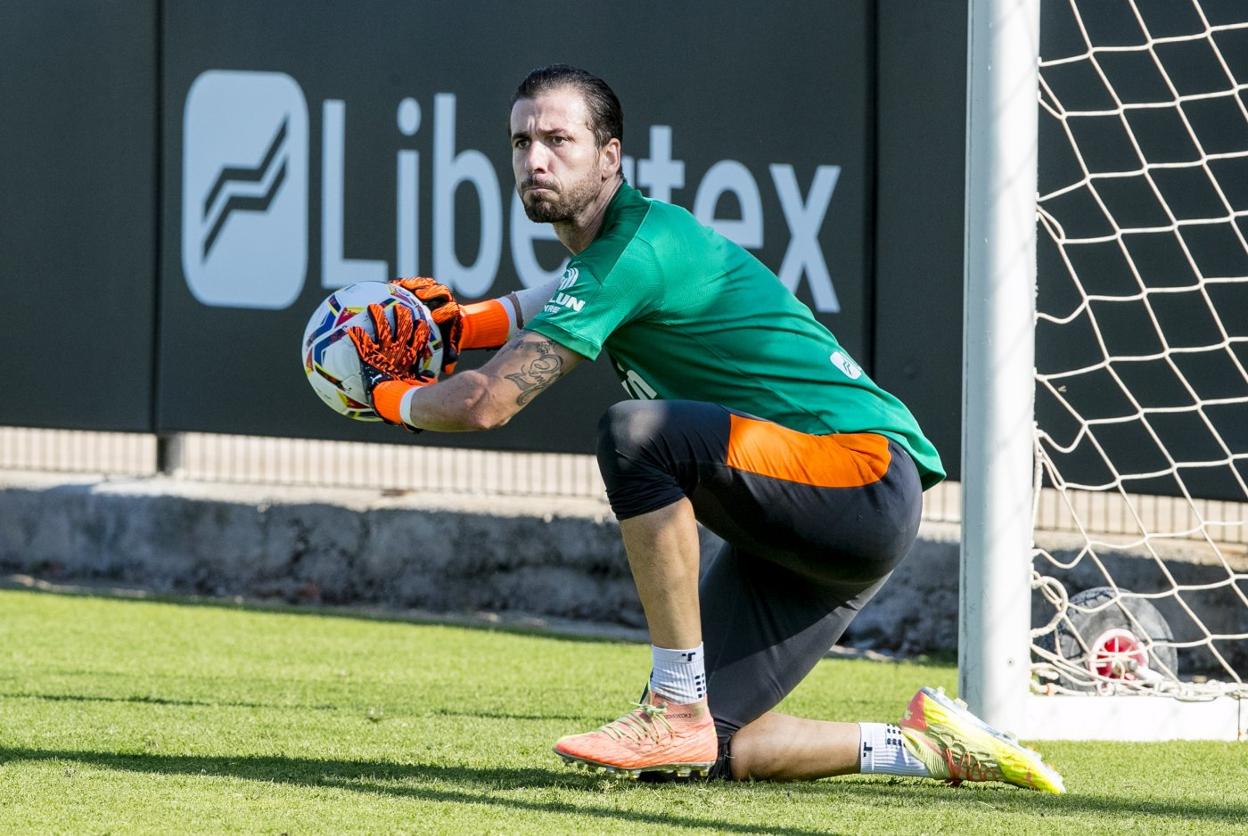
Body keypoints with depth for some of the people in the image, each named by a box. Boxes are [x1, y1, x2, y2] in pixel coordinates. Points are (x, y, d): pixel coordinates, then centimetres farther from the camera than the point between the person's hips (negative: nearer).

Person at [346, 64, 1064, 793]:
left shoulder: (634, 251, -16)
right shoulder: (614, 239, 14)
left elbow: (489, 403, -18)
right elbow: (556, 303, 42)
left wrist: (397, 397, 2)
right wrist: (462, 322, 23)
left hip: (865, 469, -10)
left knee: (635, 435, -32)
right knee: (702, 750, 1)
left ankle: (677, 708, -26)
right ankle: (925, 746, 15)